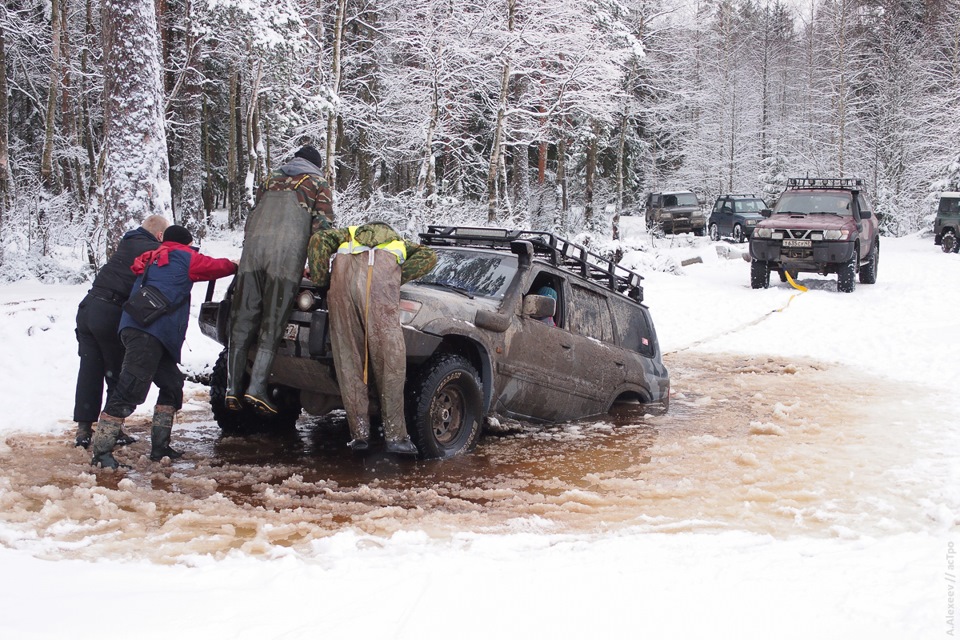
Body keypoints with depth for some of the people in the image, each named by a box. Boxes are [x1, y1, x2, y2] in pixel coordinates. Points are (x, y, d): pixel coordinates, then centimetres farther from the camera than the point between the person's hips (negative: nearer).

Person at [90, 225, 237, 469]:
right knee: (129, 391, -15)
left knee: (172, 385, 16)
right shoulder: (183, 257, 10)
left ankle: (160, 446, 17)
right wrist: (235, 265, 36)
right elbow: (214, 266, 17)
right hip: (148, 331, -9)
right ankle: (101, 452, -20)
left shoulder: (153, 259, 30)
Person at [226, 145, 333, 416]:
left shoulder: (271, 179, 31)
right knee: (272, 323, -3)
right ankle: (256, 388, -13)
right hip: (287, 253, -4)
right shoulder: (317, 183, 17)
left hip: (253, 249, 4)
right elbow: (322, 223, 7)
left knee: (243, 321, 5)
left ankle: (232, 388, 1)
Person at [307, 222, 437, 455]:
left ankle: (359, 433, 6)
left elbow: (319, 239, 21)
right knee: (389, 358, 0)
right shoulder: (399, 243, 42)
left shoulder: (348, 235, 42)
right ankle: (395, 435, -1)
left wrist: (321, 279, 22)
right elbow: (429, 256, 23)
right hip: (381, 272, -1)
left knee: (348, 358, 6)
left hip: (343, 270, 1)